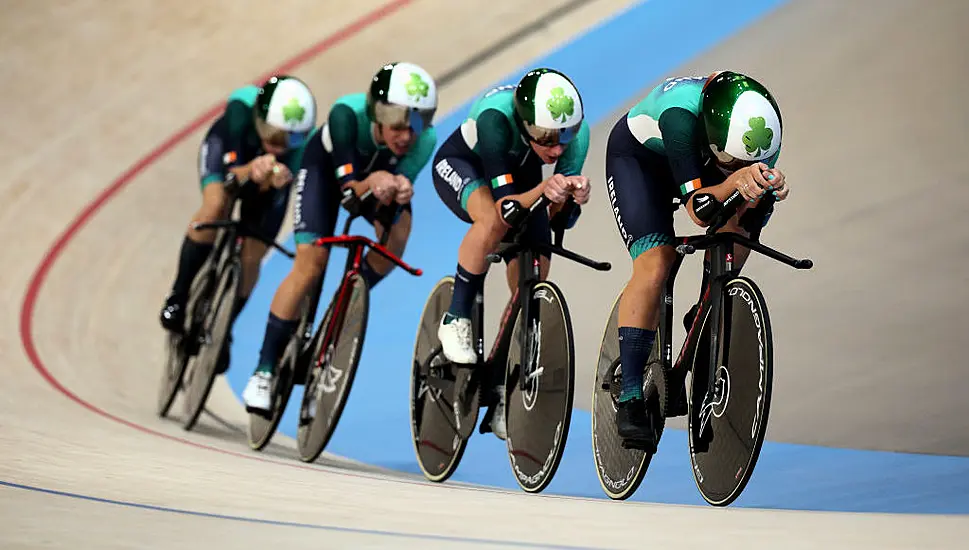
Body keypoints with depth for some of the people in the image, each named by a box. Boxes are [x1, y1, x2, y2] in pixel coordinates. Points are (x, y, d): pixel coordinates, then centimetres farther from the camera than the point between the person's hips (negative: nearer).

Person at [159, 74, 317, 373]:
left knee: (251, 258, -4)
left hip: (265, 174, 2)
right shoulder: (241, 111, -41)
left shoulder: (301, 133, -39)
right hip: (230, 149, -2)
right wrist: (250, 170, -64)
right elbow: (232, 174, -42)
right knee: (216, 207, -31)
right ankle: (178, 296, -11)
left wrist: (275, 178, -62)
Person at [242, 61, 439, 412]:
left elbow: (390, 203, -31)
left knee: (396, 235, -26)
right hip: (329, 166, -3)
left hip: (380, 171, 3)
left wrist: (398, 191, -54)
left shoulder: (425, 140, -33)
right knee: (310, 265, -14)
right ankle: (264, 369, -5)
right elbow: (347, 188, -39)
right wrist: (370, 184, -60)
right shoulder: (348, 114, -40)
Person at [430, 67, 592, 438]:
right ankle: (456, 319, -17)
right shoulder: (496, 118, -41)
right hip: (460, 164, -4)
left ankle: (504, 391, 13)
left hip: (520, 173, 4)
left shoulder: (576, 132, -30)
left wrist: (574, 197, -45)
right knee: (493, 221, -38)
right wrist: (543, 190, -58)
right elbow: (506, 207, -40)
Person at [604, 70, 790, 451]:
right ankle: (629, 398, -18)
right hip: (638, 155, -5)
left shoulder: (760, 127, -28)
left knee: (744, 220, -22)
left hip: (698, 161, 5)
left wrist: (770, 188, -41)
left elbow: (756, 208, -21)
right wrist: (734, 181, -59)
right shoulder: (681, 114, -42)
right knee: (656, 264, -22)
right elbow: (699, 209, -43)